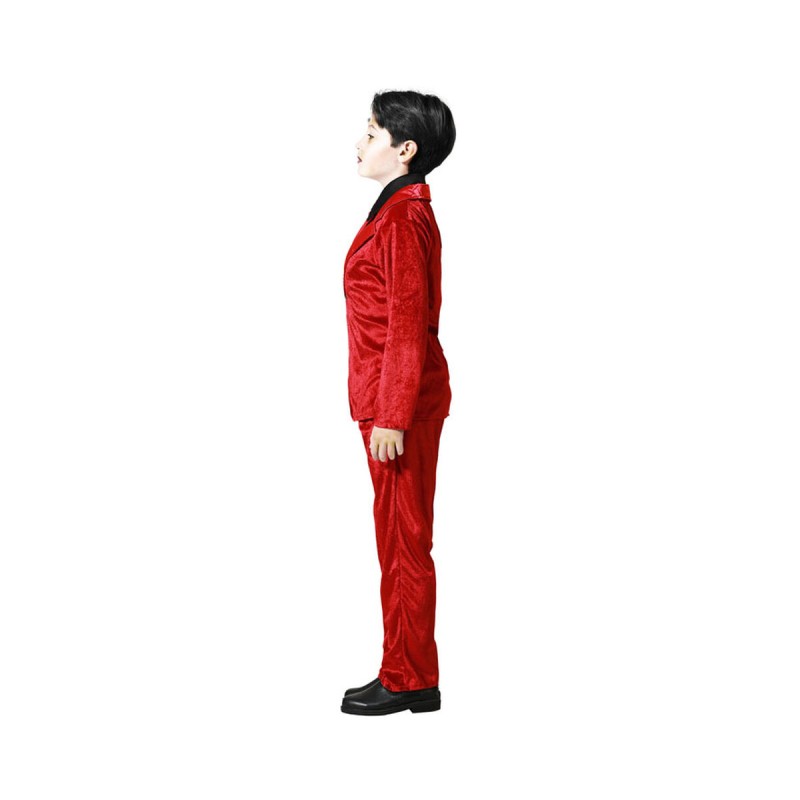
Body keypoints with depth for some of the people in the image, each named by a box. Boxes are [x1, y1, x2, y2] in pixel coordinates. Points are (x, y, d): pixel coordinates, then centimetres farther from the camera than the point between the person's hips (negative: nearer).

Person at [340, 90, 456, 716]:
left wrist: (392, 418, -20)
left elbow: (408, 326, -20)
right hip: (393, 400, 10)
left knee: (402, 540, -2)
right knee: (401, 539, 14)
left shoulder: (403, 220, -17)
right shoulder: (403, 211, 15)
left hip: (401, 404, -10)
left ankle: (409, 682, 7)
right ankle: (408, 674, 23)